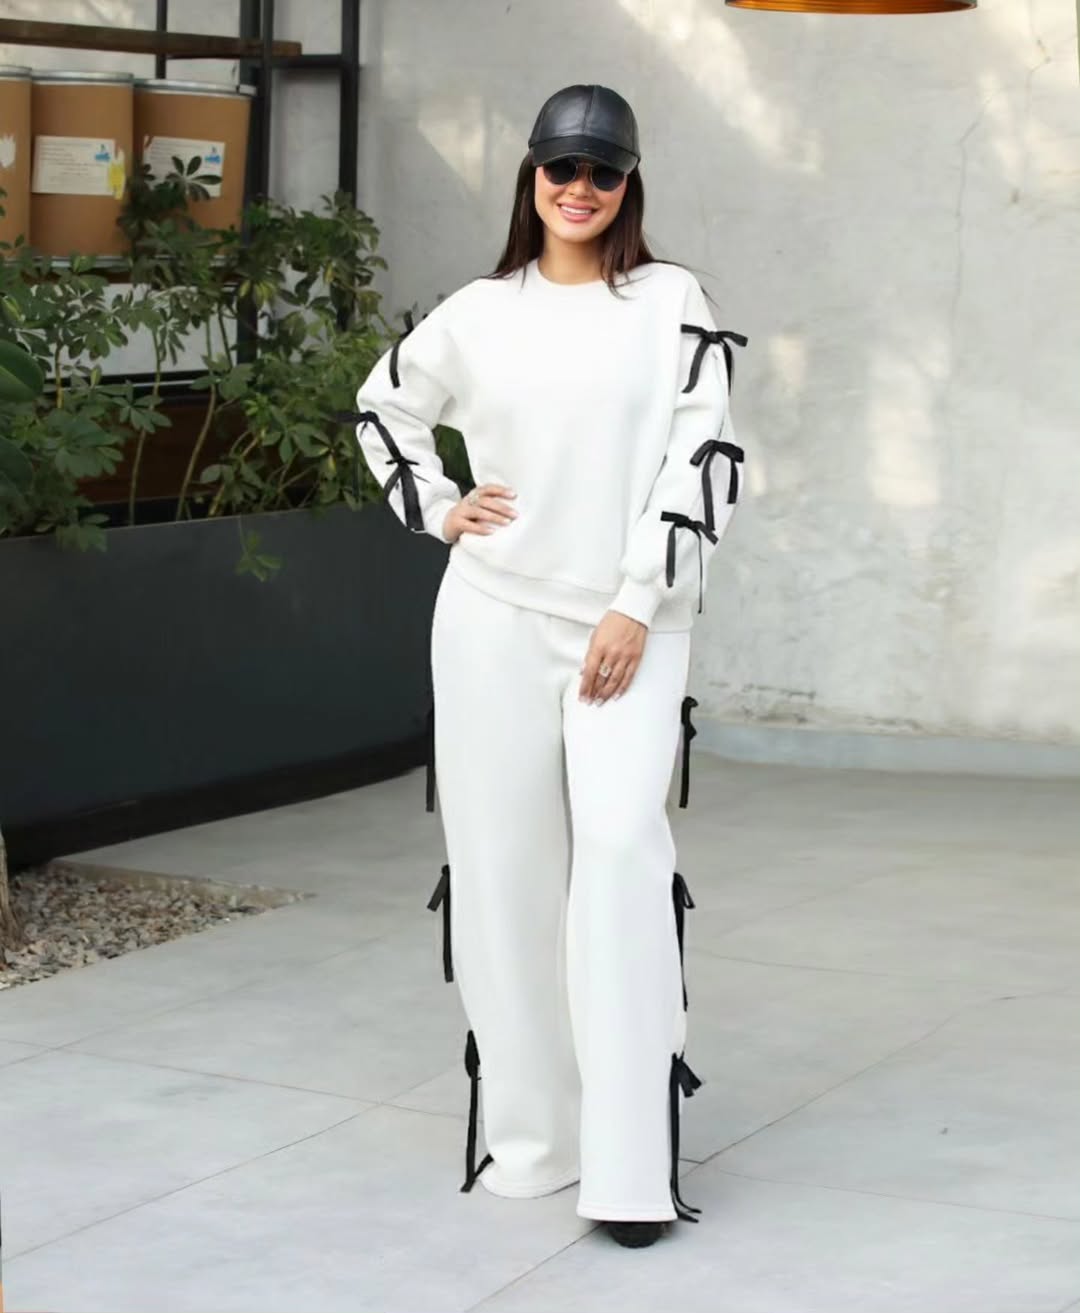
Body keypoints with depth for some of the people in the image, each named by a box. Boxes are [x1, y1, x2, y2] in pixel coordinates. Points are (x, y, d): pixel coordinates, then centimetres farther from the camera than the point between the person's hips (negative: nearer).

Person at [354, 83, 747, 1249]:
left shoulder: (672, 303, 3)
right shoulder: (479, 313, 9)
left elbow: (701, 457, -4)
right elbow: (383, 404, 25)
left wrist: (636, 607, -10)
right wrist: (434, 509, 10)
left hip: (629, 622, -3)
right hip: (493, 615, 3)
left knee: (620, 846, -16)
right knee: (503, 864, 4)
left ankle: (629, 1166, -15)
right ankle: (530, 1135, 17)